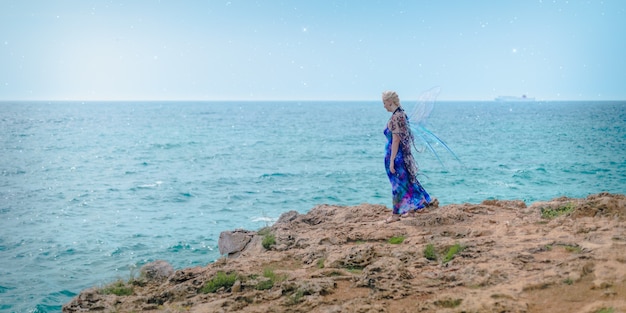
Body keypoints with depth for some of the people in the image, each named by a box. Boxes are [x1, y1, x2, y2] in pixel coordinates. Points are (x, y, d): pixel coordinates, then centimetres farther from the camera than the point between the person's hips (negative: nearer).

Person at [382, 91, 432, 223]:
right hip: (403, 154, 9)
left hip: (396, 155, -9)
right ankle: (412, 208, 24)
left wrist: (391, 161, -20)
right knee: (405, 181, 16)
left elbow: (396, 140, -22)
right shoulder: (401, 114, 9)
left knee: (398, 183, 0)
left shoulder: (395, 117, -20)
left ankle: (396, 214, 8)